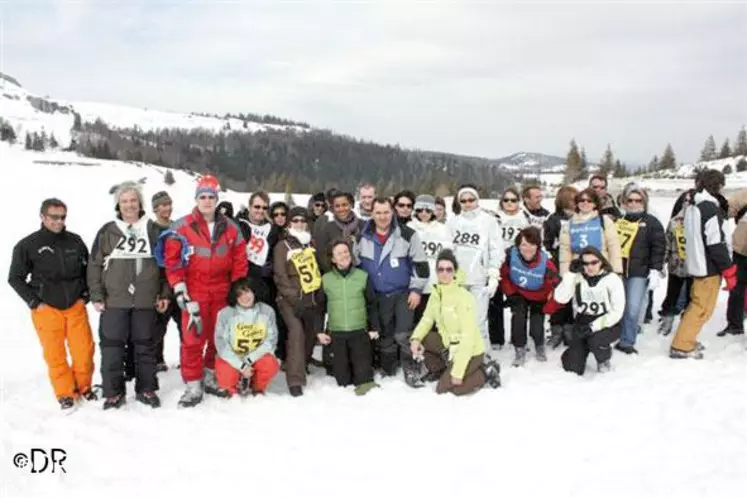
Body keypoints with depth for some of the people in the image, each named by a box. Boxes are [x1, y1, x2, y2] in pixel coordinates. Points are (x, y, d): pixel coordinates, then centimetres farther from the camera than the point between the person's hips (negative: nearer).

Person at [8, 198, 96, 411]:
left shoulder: (75, 241, 1)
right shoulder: (27, 245, -5)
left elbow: (88, 269, 13)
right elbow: (15, 278, 2)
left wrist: (85, 295, 5)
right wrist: (34, 302, -4)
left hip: (75, 306, 2)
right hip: (46, 309, -2)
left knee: (84, 350, 1)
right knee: (55, 354, 3)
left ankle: (84, 387, 22)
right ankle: (65, 395, 17)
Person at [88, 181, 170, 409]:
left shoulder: (154, 230, 5)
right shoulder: (107, 231, 3)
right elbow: (95, 265, 4)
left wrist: (165, 294, 4)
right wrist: (97, 296, -1)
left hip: (146, 301, 1)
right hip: (114, 301, 0)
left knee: (145, 346, 9)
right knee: (112, 347, 4)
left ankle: (147, 389, 22)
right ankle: (113, 392, 16)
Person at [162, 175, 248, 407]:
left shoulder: (231, 228, 4)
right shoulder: (181, 227, -4)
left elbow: (240, 260, 8)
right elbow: (172, 262, -4)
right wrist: (180, 291, -10)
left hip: (221, 293, 3)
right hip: (194, 293, -3)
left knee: (219, 336, 12)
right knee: (192, 339, -4)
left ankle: (211, 376, 28)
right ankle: (193, 386, 6)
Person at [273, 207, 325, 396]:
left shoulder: (312, 244, 14)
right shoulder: (282, 246, -1)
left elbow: (322, 267, 18)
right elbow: (280, 277, -7)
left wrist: (321, 292, 7)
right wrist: (294, 297, -14)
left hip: (314, 298, 5)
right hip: (292, 300, -5)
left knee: (312, 333, 9)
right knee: (297, 332, -21)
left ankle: (302, 365, 34)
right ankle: (295, 380, -20)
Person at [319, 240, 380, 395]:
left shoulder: (363, 276, 2)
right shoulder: (325, 279, 1)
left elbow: (372, 304, 5)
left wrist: (374, 328, 2)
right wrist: (320, 331, 2)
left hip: (360, 331, 0)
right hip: (336, 333, 1)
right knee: (342, 379, 6)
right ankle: (345, 381, 33)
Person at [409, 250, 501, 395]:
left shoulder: (464, 297, -26)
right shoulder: (436, 292, -2)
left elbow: (468, 336, -27)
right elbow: (427, 318, 4)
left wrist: (457, 371, -27)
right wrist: (415, 338, -18)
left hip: (470, 352, -7)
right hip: (449, 344, 7)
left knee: (442, 388, -9)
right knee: (418, 341, -6)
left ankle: (486, 372, 6)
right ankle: (438, 369, 18)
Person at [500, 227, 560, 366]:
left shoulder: (546, 263, -30)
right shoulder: (511, 255, -26)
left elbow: (554, 287, -21)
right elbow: (503, 275, -7)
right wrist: (511, 294, -8)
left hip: (538, 296, -1)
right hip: (517, 293, 1)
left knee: (536, 327, -7)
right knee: (518, 317, -20)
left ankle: (540, 346, 28)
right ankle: (520, 350, -2)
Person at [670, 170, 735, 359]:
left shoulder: (692, 206, 10)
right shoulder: (711, 208, -18)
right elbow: (717, 244, -20)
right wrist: (729, 271, -13)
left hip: (695, 263, 9)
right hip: (709, 267, -9)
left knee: (696, 304, 20)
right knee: (702, 308, -2)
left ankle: (686, 339, 26)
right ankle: (681, 346, -1)